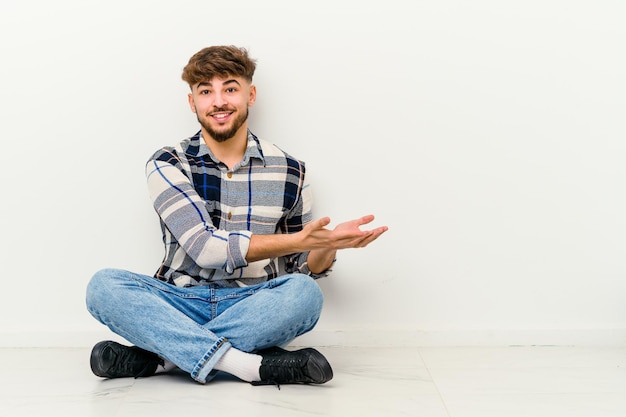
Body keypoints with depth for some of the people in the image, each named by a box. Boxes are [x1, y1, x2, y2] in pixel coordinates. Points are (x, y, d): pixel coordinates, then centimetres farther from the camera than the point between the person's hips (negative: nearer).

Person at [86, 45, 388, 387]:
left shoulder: (290, 172, 3)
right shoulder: (167, 165, -1)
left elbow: (304, 268, 9)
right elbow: (205, 248, -15)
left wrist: (327, 245, -14)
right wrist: (298, 240, -21)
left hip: (254, 308, 1)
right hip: (183, 303, 0)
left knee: (304, 293, -30)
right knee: (103, 285, -26)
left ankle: (158, 356, -24)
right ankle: (250, 365, -33)